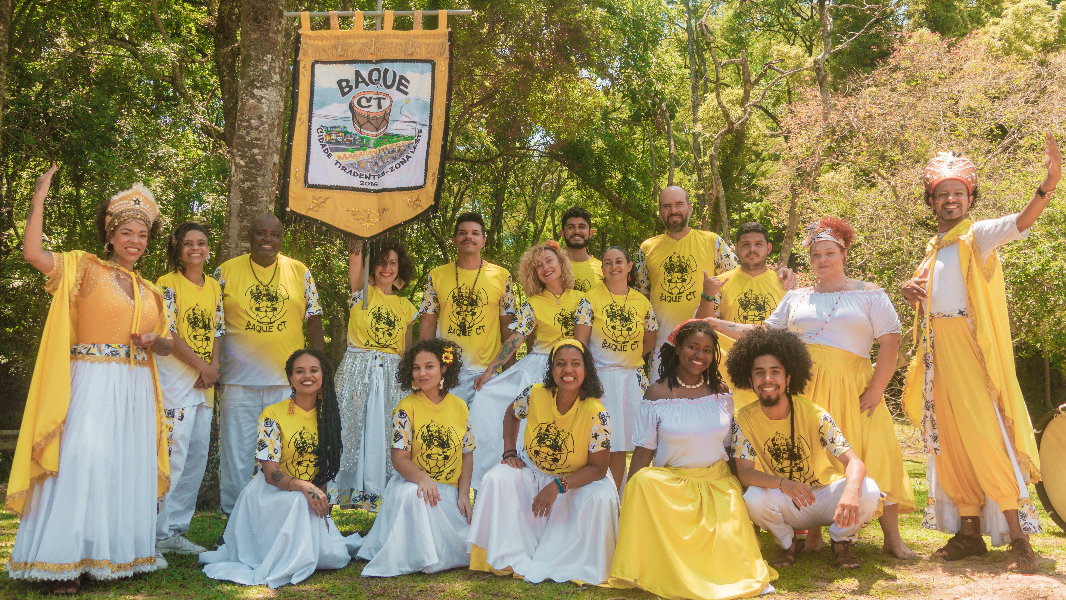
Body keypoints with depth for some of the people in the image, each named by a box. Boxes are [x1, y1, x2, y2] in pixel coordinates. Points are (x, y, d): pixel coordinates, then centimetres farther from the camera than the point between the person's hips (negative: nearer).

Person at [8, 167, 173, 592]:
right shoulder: (85, 268, 2)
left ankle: (119, 553, 17)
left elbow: (165, 346, 21)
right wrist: (39, 198, -15)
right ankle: (69, 562, -1)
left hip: (136, 390, 6)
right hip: (93, 384, -5)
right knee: (83, 461, -9)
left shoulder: (150, 292, 16)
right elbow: (32, 253, -14)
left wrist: (154, 340, -2)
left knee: (128, 469, 7)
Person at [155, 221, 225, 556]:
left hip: (204, 382, 7)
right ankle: (162, 532, -3)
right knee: (174, 453, -11)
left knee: (198, 456, 7)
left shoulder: (214, 287, 15)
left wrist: (214, 366, -3)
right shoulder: (168, 284, -4)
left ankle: (176, 529, 16)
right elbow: (168, 333, -11)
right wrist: (201, 365, -12)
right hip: (175, 375, -7)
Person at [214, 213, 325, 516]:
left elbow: (314, 320, 9)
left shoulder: (300, 272, 8)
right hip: (239, 379, -1)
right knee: (237, 451, 4)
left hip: (289, 379, 1)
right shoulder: (226, 272, 5)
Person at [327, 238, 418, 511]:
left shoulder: (406, 307, 13)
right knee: (353, 427, -2)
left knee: (384, 433, 1)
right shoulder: (362, 293, 5)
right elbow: (356, 253, -9)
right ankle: (349, 489, 10)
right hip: (358, 370, -2)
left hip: (391, 376, 2)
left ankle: (377, 491, 12)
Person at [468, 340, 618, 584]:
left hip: (577, 481, -2)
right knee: (497, 478, -22)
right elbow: (511, 415, 8)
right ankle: (514, 560, -15)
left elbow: (598, 468, -21)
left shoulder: (596, 414, -24)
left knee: (602, 497, -30)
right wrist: (510, 452, -5)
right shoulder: (534, 395, -17)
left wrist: (559, 486, -31)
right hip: (531, 472, 2)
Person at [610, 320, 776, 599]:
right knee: (643, 482, -34)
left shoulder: (722, 392, 5)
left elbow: (729, 446, 12)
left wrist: (738, 489, 7)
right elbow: (644, 451, -5)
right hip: (670, 483, -1)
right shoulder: (657, 394, -5)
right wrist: (629, 501, -12)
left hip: (718, 482, 2)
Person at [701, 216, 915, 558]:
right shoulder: (795, 298, 19)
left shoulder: (869, 295, 8)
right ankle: (813, 534, 6)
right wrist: (718, 324, 11)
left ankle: (892, 537, -2)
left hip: (851, 388, -2)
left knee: (871, 454, -10)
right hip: (804, 387, 3)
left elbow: (891, 341, 0)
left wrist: (876, 389, -10)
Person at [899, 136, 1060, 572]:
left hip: (971, 349, -7)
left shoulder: (978, 236, -4)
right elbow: (924, 290, 25)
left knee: (986, 437, -10)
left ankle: (1018, 537, -4)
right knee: (950, 441, 8)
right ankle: (970, 532, 17)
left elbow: (1019, 222, -23)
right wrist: (909, 289, 1)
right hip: (938, 352, 7)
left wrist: (1049, 184, -42)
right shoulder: (933, 249, 17)